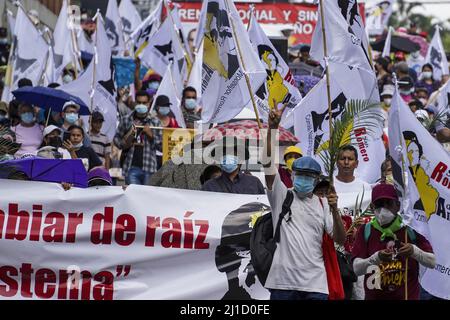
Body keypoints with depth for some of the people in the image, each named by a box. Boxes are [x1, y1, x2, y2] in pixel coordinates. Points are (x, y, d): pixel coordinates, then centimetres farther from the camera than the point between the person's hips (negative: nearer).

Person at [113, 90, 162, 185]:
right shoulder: (126, 121, 6)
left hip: (149, 169, 0)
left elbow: (162, 146, 3)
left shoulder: (155, 123, 5)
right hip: (131, 167, 0)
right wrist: (124, 143, -6)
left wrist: (151, 135, -9)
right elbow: (116, 139, 13)